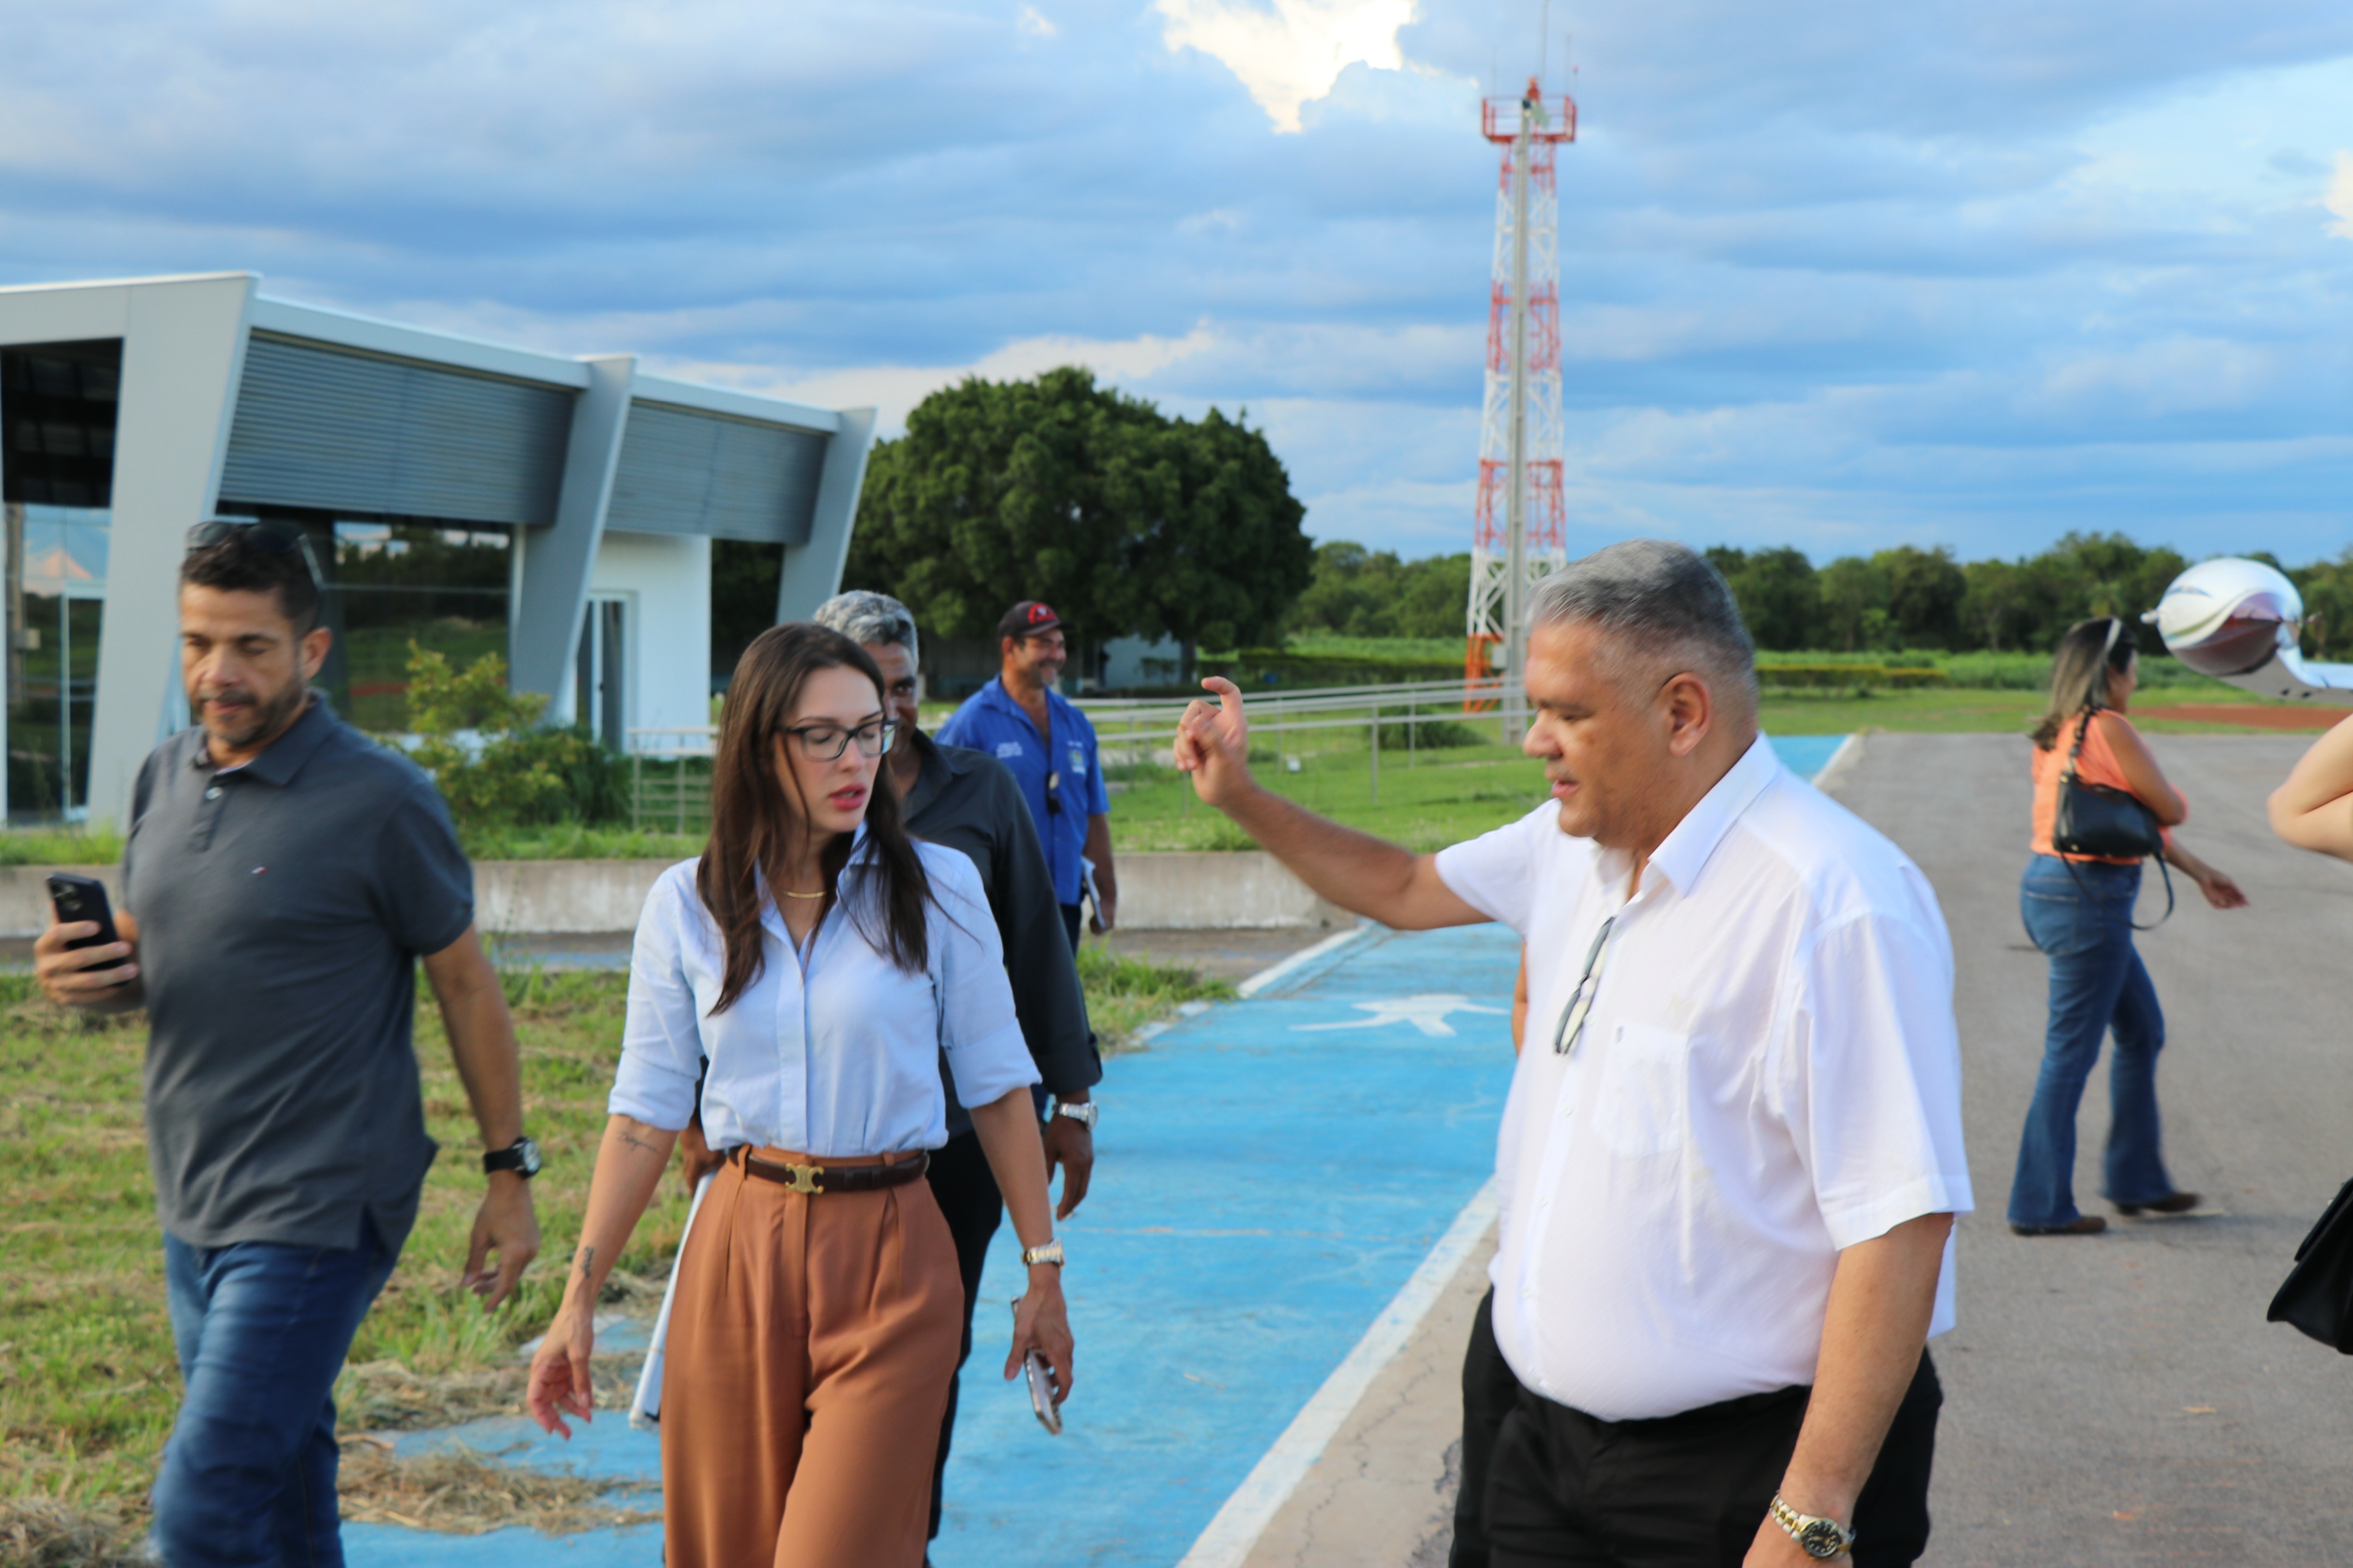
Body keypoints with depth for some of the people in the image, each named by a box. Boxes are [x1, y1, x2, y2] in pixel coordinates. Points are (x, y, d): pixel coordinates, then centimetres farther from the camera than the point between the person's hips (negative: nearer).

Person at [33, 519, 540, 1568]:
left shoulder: (381, 800, -11)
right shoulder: (164, 780, 8)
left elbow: (464, 982, -4)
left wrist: (509, 1173, -3)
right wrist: (83, 978, -5)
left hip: (316, 1214, -7)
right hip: (193, 1208, 7)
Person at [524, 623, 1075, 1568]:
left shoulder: (937, 887, -1)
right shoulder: (688, 905, 2)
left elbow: (997, 1086, 4)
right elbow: (645, 1111, 6)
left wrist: (1043, 1271, 4)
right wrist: (579, 1299, 4)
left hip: (892, 1256, -2)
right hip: (739, 1251, 2)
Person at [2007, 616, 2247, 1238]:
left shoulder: (2056, 735, 12)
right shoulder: (2110, 729, -16)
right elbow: (2171, 810, -8)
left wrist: (2199, 872, 24)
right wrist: (2134, 794, 13)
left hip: (2047, 887, 10)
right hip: (2087, 899, -10)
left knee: (2143, 1032, 20)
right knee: (2071, 1053, -3)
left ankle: (2136, 1180, 29)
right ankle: (2041, 1206, 3)